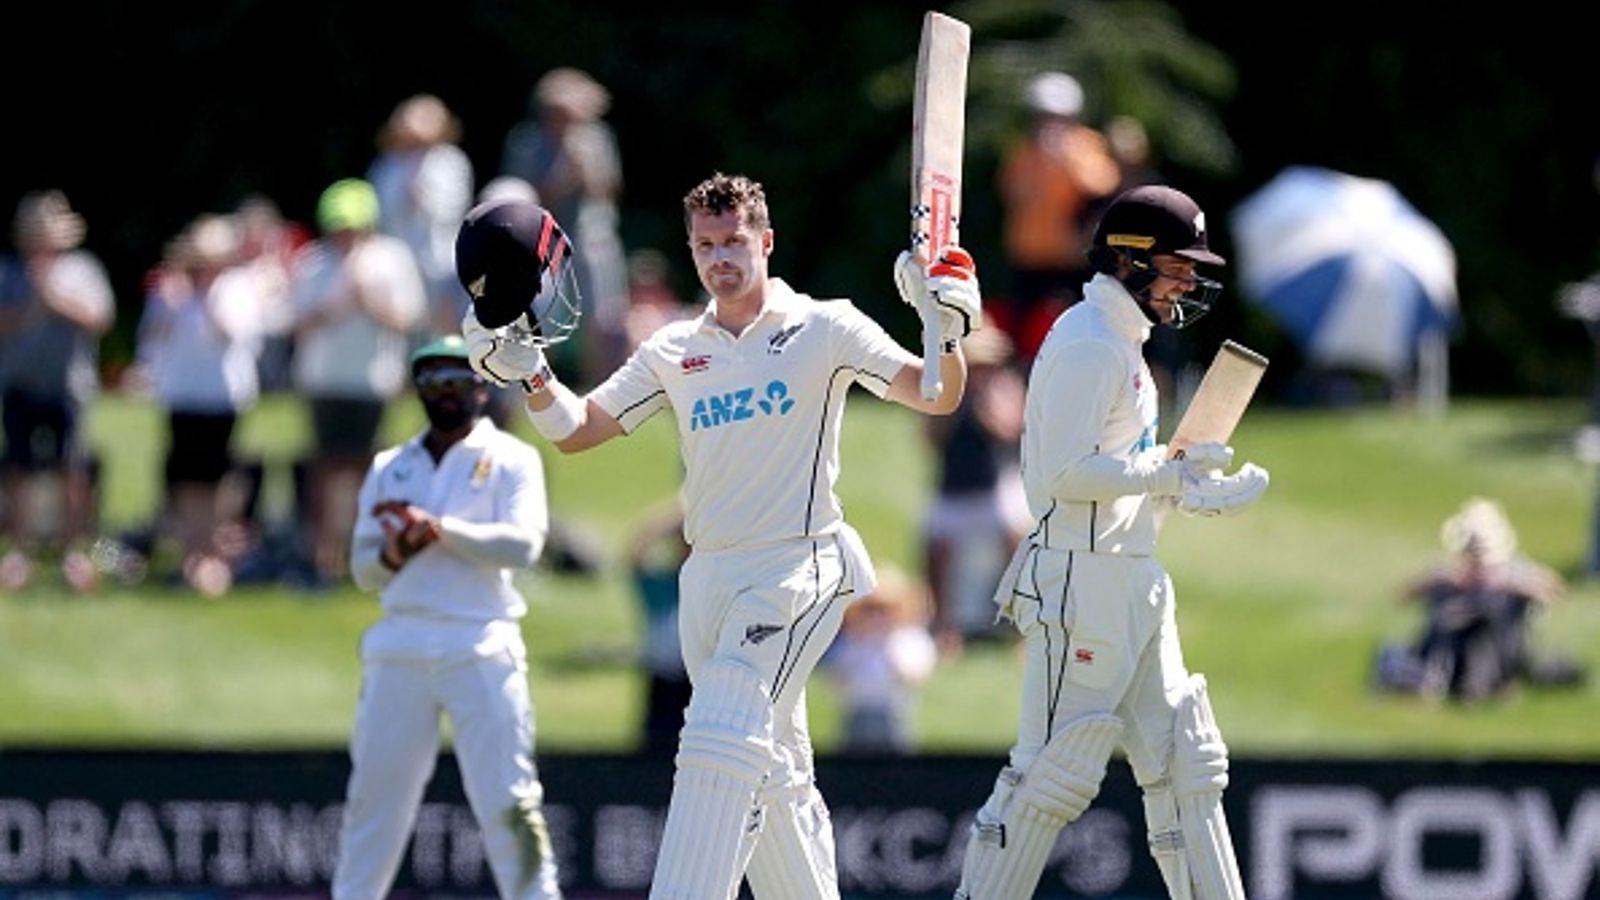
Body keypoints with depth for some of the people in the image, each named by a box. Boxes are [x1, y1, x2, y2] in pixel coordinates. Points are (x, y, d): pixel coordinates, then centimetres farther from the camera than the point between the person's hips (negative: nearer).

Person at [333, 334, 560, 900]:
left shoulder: (511, 459, 6)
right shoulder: (389, 468, 18)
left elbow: (522, 544, -9)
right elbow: (362, 570, 14)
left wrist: (440, 529, -17)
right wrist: (392, 555, -9)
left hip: (481, 648, -3)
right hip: (398, 649, 3)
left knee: (507, 800, -9)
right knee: (374, 797, 2)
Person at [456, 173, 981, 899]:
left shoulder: (824, 329, 0)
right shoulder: (674, 352, 12)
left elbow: (936, 397, -6)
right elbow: (575, 430, 11)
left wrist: (949, 333, -25)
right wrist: (527, 372, -6)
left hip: (799, 568, -6)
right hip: (709, 579, 6)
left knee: (723, 737, -22)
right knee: (771, 773, 11)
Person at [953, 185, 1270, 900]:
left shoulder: (1122, 345, 19)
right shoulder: (1088, 345, -13)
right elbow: (1065, 473, -21)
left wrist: (1204, 496, 9)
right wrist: (1171, 469, -13)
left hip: (1135, 581, 11)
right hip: (1080, 579, -11)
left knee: (1186, 762, 9)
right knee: (1055, 768, -10)